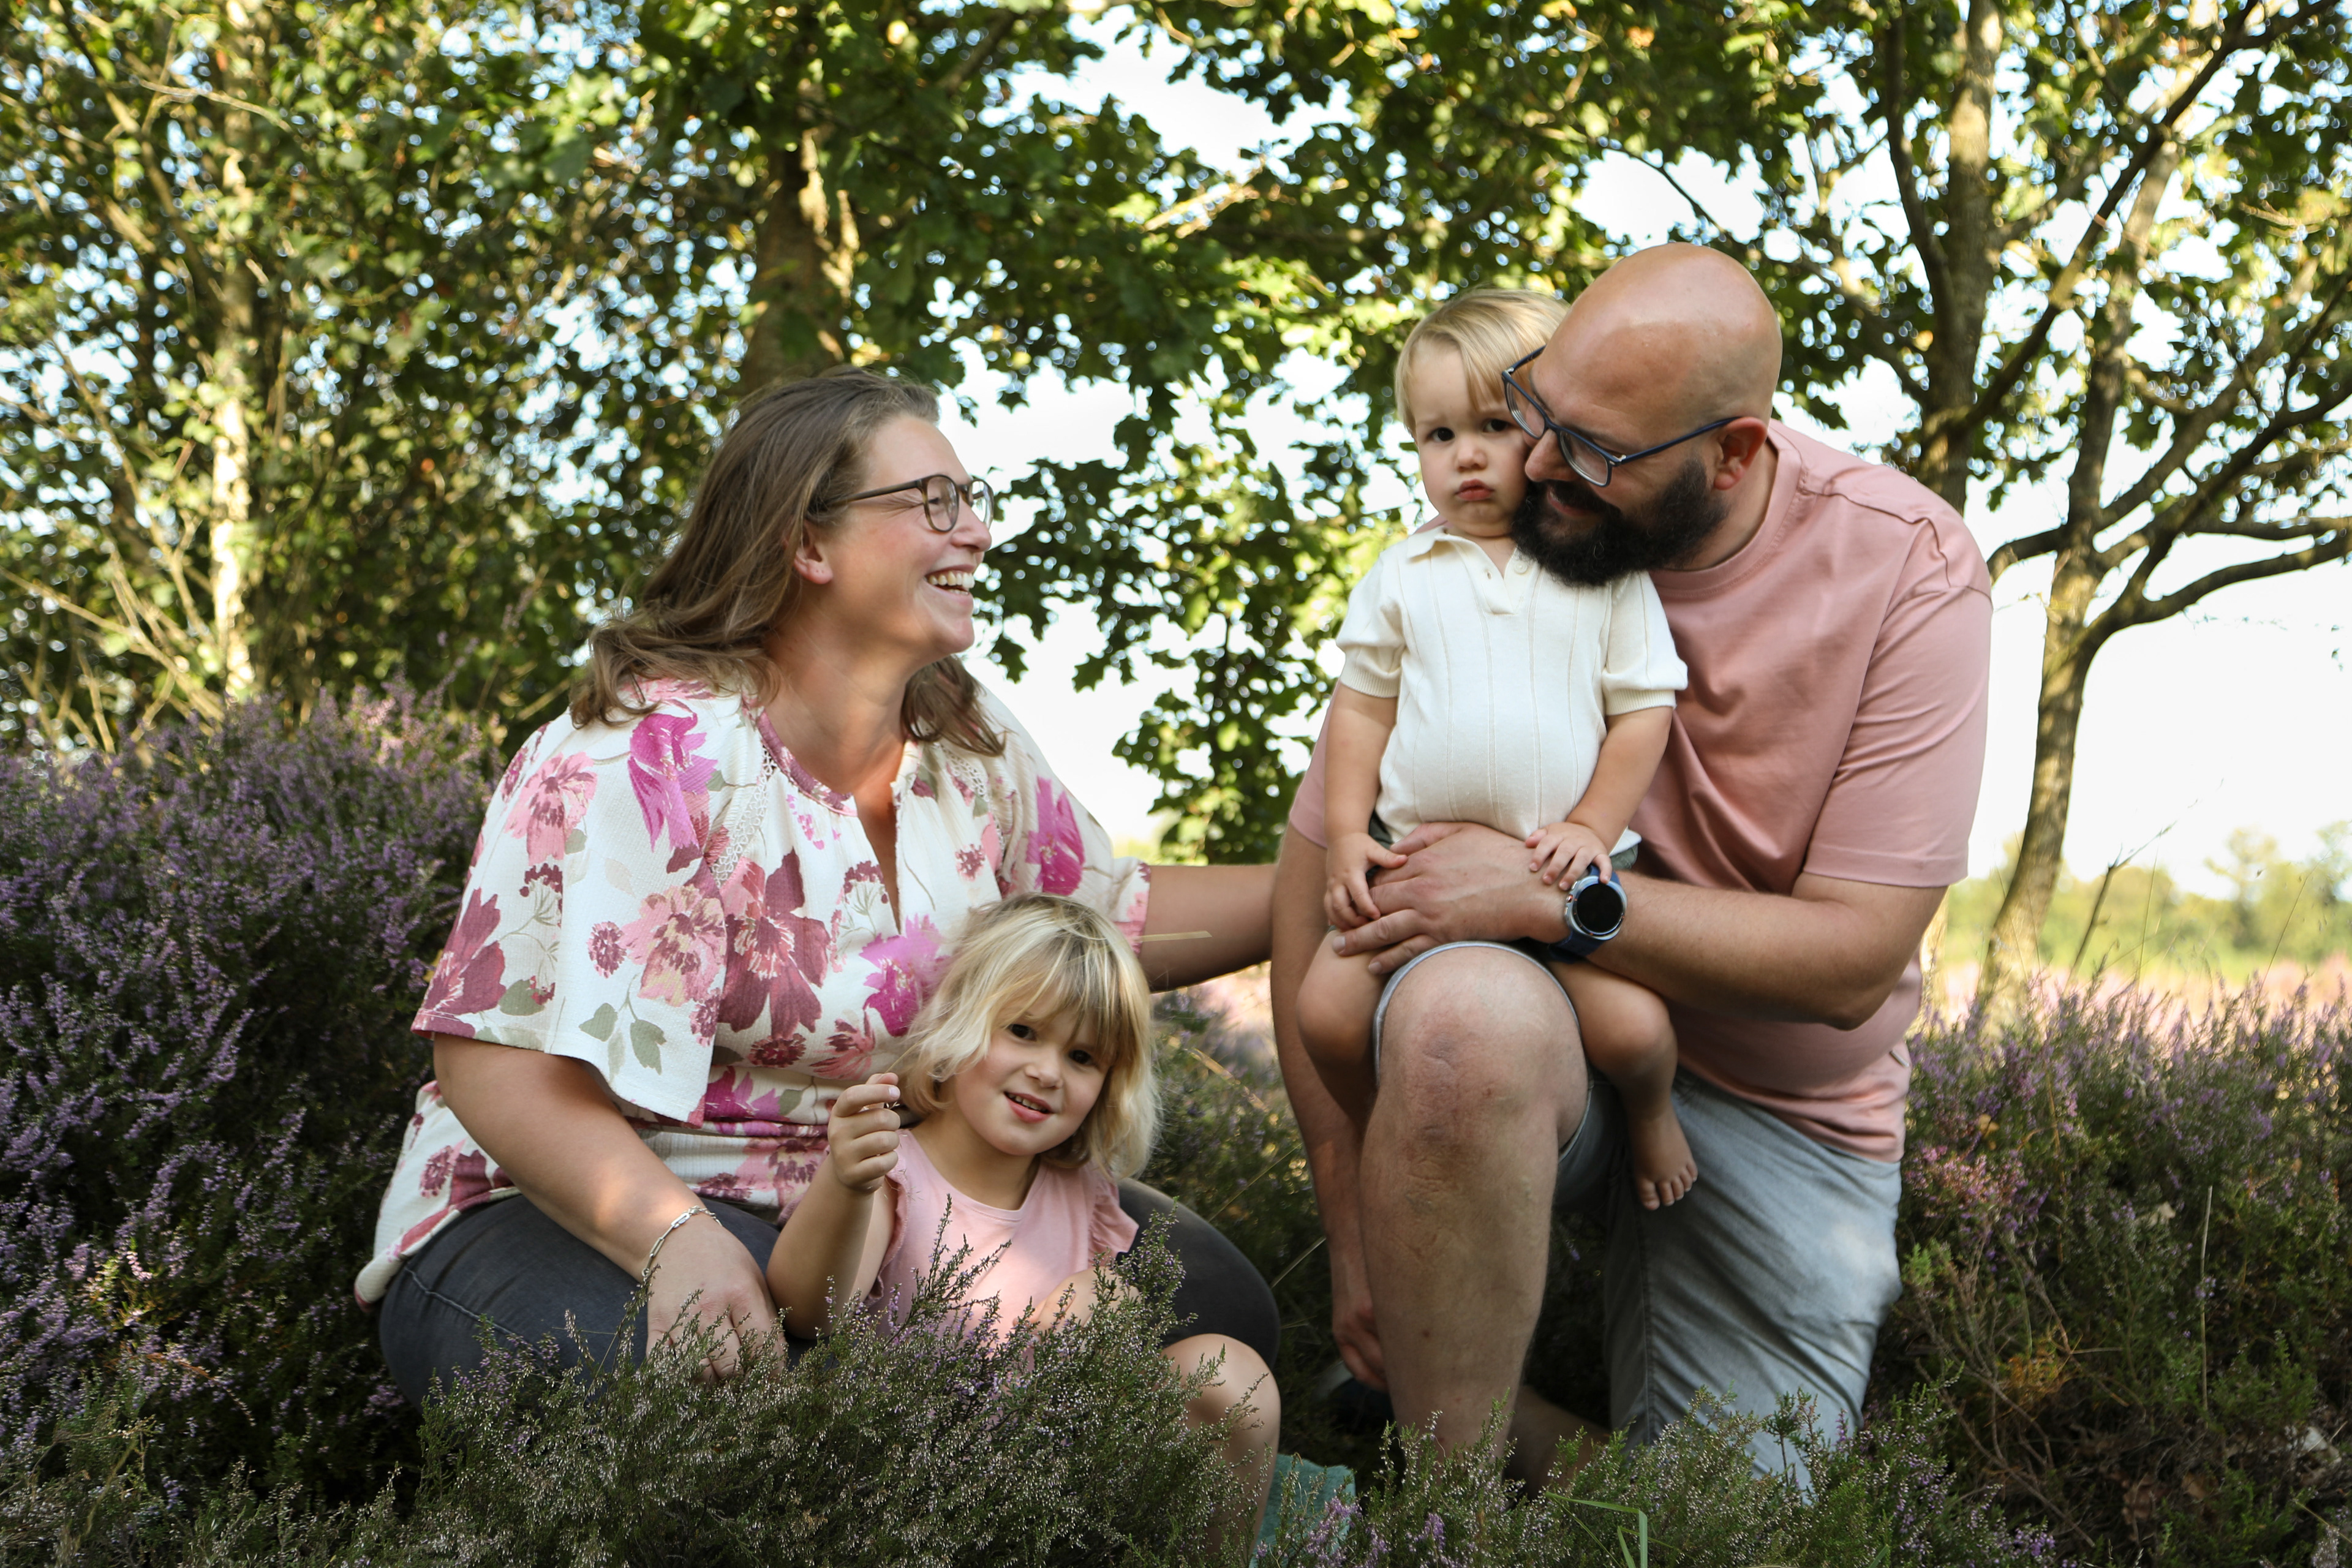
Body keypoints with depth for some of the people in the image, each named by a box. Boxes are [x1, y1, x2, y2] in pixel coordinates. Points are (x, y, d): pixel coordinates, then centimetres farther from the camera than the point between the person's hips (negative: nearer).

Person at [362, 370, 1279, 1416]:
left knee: (1210, 1304, -9)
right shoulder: (646, 757, -20)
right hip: (583, 1209, -7)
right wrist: (674, 1238, -42)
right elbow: (499, 1063, -26)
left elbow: (1119, 916, 18)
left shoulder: (970, 743, 5)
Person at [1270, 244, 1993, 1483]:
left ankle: (1534, 1440, 27)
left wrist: (1554, 897, -29)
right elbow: (1318, 859, -9)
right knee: (1463, 1014, -38)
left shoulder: (1908, 572, -15)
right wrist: (1353, 1217, -14)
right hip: (1530, 1028, 0)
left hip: (1780, 1110, 1)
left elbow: (1853, 956, -18)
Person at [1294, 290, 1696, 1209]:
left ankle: (1649, 1110, 17)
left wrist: (1591, 828, -9)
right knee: (1328, 1011, -14)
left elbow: (1643, 710, 1)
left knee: (1629, 1024, -21)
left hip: (1562, 860, -2)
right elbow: (1361, 706, 8)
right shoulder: (1403, 575, 6)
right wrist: (1348, 836, -2)